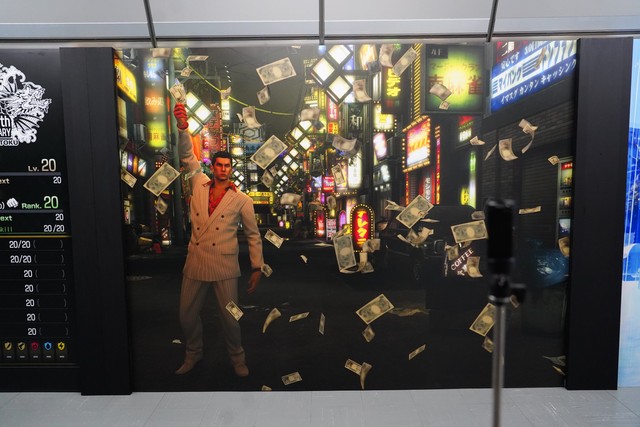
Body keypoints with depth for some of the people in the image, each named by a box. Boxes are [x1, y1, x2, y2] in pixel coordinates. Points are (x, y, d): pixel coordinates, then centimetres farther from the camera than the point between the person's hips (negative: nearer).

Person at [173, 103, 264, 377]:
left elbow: (253, 235, 2)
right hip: (195, 262, 3)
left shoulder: (241, 199, -2)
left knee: (230, 318, 4)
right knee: (187, 316, 13)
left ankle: (237, 359, 30)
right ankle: (193, 354, 39)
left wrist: (257, 268, 0)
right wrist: (182, 128, -16)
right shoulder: (199, 185, 7)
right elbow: (187, 156, 0)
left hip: (225, 265, -3)